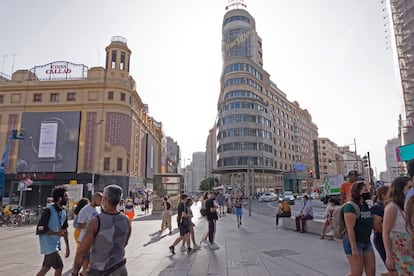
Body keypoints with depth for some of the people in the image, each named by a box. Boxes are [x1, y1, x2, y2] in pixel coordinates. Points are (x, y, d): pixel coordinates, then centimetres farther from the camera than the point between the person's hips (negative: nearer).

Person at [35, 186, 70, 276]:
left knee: (45, 268, 17)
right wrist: (57, 233, -25)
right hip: (48, 244, -7)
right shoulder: (49, 211, -19)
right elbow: (40, 230, -19)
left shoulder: (64, 211, 3)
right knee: (59, 267, -3)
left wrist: (67, 247, 12)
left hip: (56, 244, 7)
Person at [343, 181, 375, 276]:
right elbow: (350, 229, -21)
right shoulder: (350, 206, -17)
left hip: (366, 242, 8)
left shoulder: (367, 206, 8)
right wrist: (354, 248, -23)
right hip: (353, 242, -8)